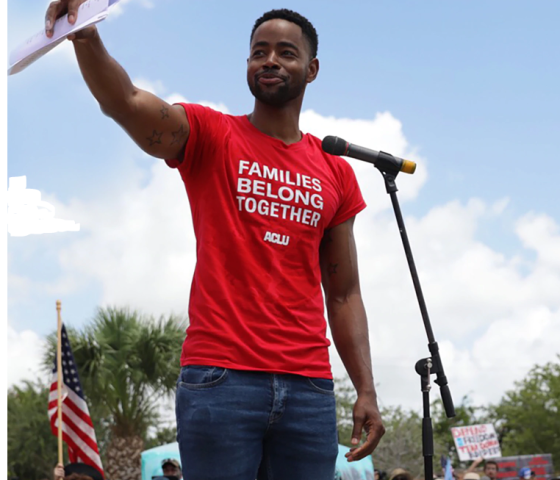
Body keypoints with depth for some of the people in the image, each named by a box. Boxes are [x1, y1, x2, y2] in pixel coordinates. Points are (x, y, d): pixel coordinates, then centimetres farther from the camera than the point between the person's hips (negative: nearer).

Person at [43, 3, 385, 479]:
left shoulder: (337, 175, 14)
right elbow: (126, 104, -15)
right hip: (220, 380, -3)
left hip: (309, 386, 3)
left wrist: (366, 390, 6)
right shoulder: (209, 136, 5)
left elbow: (344, 294, 15)